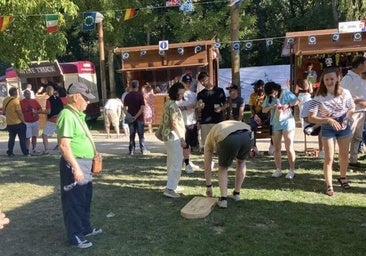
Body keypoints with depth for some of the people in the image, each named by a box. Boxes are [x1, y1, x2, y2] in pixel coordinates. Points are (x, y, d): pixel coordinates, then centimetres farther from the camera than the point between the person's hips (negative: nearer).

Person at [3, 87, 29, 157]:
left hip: (9, 123, 7)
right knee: (22, 139, 3)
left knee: (11, 138, 17)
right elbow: (20, 113, -18)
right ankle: (25, 153, 6)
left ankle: (10, 152, 19)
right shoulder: (15, 101, -18)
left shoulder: (5, 100, 4)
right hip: (18, 123, -7)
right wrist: (23, 121, -7)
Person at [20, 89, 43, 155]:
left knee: (34, 136, 10)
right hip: (26, 122, -3)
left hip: (36, 121, 4)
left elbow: (40, 109, 10)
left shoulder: (34, 101, 7)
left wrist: (36, 112, -10)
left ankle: (34, 150, 19)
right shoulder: (21, 102, -2)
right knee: (27, 137, -5)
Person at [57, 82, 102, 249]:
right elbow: (64, 145, -25)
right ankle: (75, 236, 16)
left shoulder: (77, 114, 12)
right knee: (74, 201, 3)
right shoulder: (67, 115, -20)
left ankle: (85, 228, 37)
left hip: (84, 163, 10)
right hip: (74, 164, -10)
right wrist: (76, 167, -27)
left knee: (85, 198, 21)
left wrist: (92, 155, 22)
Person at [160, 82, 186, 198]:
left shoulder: (168, 103, 13)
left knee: (171, 162, 17)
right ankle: (170, 189, -10)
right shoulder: (173, 106, -17)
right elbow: (175, 124, -21)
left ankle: (172, 185, 27)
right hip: (174, 137, -10)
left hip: (168, 136, 10)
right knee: (177, 164, -9)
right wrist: (182, 138, -18)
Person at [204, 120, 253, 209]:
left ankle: (223, 199, 13)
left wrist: (208, 186, 44)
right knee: (241, 162, 32)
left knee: (223, 168, 24)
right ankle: (236, 193, 36)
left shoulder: (210, 137, 35)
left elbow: (207, 166, 37)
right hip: (247, 135, 3)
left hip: (228, 140, -3)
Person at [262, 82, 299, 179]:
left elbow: (296, 101, -2)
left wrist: (288, 105, -20)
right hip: (275, 124, 4)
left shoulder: (286, 92, -7)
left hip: (287, 123, -3)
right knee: (276, 148, 7)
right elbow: (263, 110, 1)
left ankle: (292, 170, 9)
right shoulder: (269, 97, 1)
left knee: (289, 148, 0)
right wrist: (271, 107, -19)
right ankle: (278, 170, 17)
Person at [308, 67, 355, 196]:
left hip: (344, 127, 3)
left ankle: (343, 178, 40)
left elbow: (352, 109, 5)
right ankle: (329, 186, 7)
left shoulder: (345, 93, -12)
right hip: (328, 129, -3)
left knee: (344, 156, 16)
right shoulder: (319, 97, -19)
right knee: (329, 158, -4)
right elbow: (311, 118, -24)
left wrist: (346, 118, -15)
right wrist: (328, 120, -36)